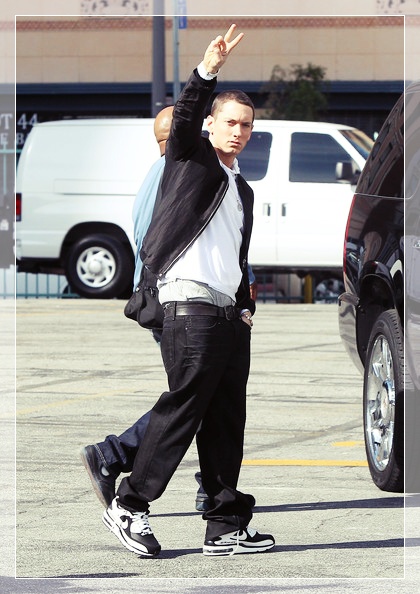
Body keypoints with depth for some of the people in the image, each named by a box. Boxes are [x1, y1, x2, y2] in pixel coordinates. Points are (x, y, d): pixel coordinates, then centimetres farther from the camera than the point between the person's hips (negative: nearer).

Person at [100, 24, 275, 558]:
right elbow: (185, 115, -15)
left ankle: (226, 526, 6)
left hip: (230, 314, 7)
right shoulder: (190, 157, 6)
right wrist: (208, 72, -30)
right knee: (183, 408, -11)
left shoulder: (243, 190, 26)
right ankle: (129, 506, -3)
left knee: (226, 422, 5)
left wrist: (247, 308, 17)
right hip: (191, 305, -7)